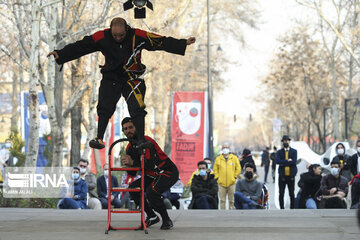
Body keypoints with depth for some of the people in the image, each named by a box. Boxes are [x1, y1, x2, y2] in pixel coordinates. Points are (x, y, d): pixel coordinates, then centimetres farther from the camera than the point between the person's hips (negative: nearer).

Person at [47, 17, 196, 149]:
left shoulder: (138, 36, -14)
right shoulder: (102, 37, -11)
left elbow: (163, 42, -8)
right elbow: (80, 47, -7)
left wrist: (183, 44, -10)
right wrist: (60, 54, -11)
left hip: (132, 78, -1)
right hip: (111, 77, 1)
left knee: (137, 109, -14)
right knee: (105, 108, -8)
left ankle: (141, 141, -11)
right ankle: (99, 139, -1)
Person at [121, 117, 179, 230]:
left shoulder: (146, 141, -20)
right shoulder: (130, 148, 6)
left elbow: (151, 165, -30)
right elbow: (132, 173, 7)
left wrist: (133, 162, -26)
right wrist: (128, 165, -15)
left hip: (169, 172, -9)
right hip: (152, 175, 9)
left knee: (151, 191, -31)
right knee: (133, 188, -1)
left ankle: (167, 221, -13)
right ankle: (152, 216, 9)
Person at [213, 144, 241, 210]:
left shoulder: (234, 158, 4)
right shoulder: (218, 159, 6)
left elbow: (238, 169, 8)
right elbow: (215, 169, 12)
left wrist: (234, 177, 2)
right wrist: (217, 177, 2)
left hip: (231, 183, 0)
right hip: (221, 183, 0)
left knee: (231, 199, 2)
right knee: (222, 200, 2)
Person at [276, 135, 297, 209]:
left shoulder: (294, 151, 6)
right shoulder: (279, 152, 8)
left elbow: (294, 162, -10)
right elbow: (277, 161, -10)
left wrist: (283, 163, -11)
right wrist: (288, 161, -15)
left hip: (291, 175, -1)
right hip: (282, 175, 1)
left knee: (292, 194, 2)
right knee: (281, 194, 1)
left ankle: (292, 208, 9)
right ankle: (282, 209, 8)